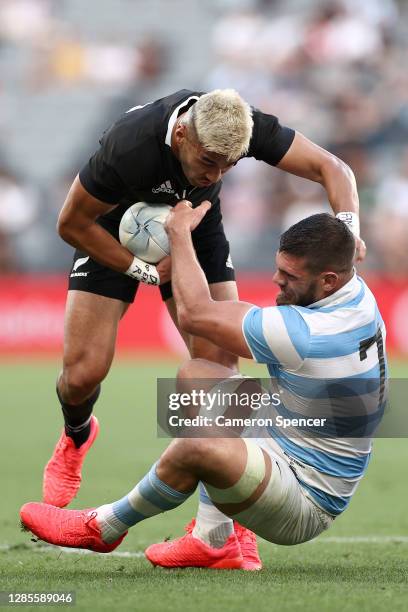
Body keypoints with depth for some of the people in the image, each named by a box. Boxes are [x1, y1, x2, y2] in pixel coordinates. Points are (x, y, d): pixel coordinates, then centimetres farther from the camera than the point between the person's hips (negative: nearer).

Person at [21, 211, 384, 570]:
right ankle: (214, 542, 8)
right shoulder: (356, 292, -3)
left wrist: (180, 232, -5)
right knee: (195, 374, 9)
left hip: (306, 508, -10)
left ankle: (103, 528, -4)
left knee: (201, 447, -34)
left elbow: (194, 314, -19)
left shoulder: (308, 335, -31)